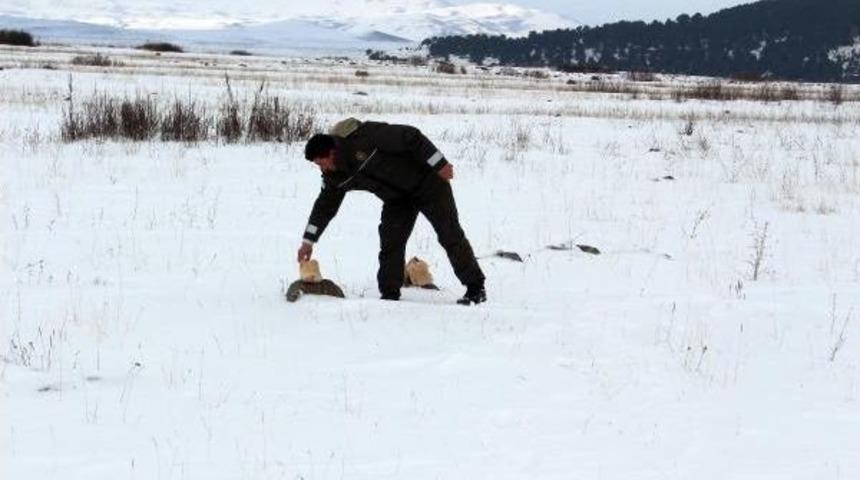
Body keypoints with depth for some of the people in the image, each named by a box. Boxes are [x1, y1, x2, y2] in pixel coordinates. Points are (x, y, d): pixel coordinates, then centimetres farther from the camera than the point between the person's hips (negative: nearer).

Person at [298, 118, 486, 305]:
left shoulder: (365, 138, -32)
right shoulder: (336, 176, -8)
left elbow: (411, 137, -29)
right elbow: (325, 205, 6)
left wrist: (439, 164, -27)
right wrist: (308, 241, 5)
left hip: (425, 182, -7)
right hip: (397, 198, 7)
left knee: (450, 235, -4)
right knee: (389, 242, -6)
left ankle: (476, 288, 2)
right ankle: (389, 295, 0)